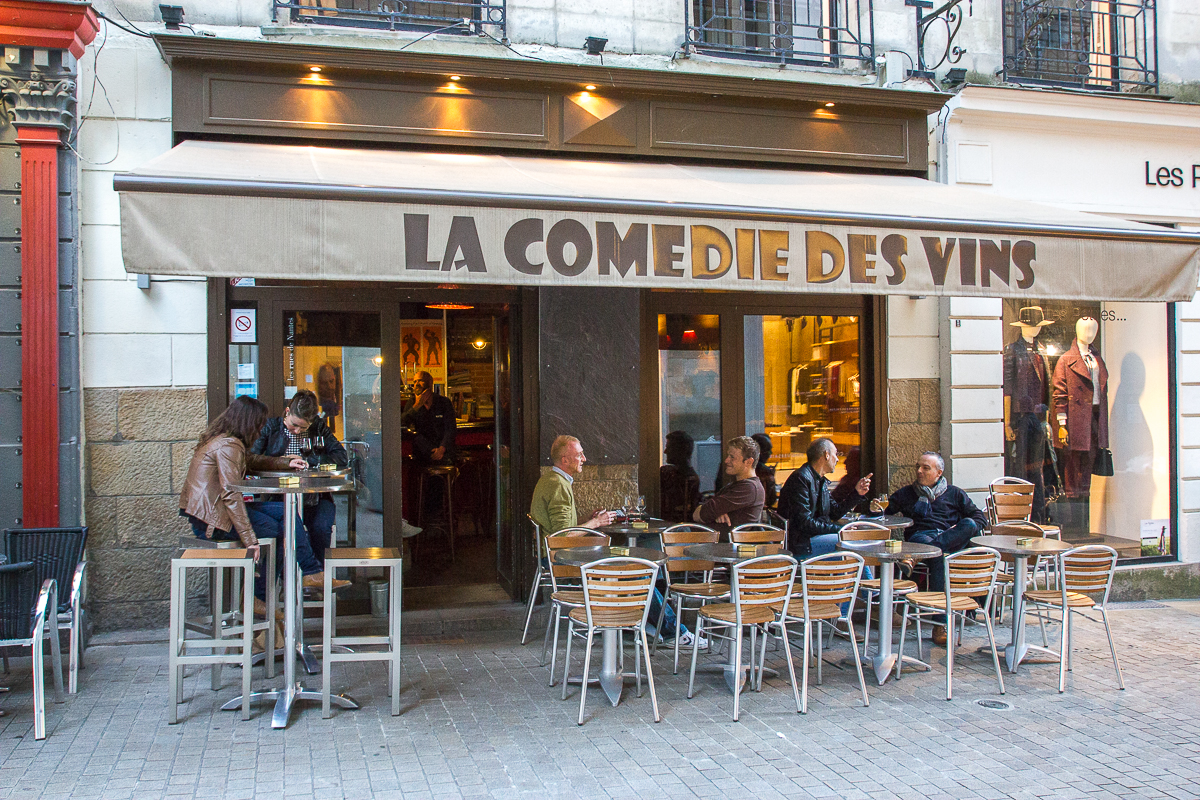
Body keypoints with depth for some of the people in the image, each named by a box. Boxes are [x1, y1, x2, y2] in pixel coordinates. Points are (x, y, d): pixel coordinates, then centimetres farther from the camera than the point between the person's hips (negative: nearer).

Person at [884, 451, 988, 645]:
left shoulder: (954, 494, 25)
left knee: (969, 523, -33)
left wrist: (963, 530, -2)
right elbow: (885, 511, 21)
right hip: (920, 536, -1)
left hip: (953, 539, 1)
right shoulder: (906, 493, 26)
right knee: (936, 553, -39)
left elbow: (980, 518, 18)